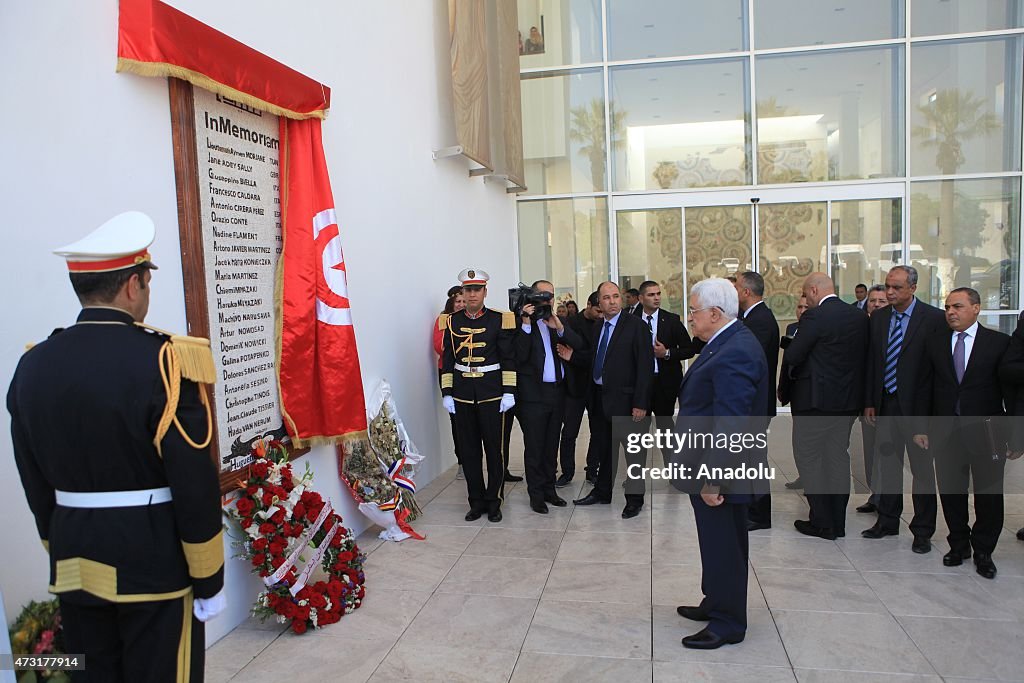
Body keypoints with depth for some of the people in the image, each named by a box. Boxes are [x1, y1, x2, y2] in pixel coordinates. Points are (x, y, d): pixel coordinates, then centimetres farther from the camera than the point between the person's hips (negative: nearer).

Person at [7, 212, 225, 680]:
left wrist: (64, 552, 20)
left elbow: (35, 485, 9)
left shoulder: (33, 365, 1)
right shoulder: (162, 360, -18)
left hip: (74, 565, 6)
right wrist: (209, 580, -7)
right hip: (154, 565, -5)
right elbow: (194, 484, -17)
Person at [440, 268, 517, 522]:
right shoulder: (452, 322, 5)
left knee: (494, 449, 4)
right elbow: (447, 360, 8)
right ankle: (476, 501, 20)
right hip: (462, 394, 3)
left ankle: (494, 501, 18)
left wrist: (509, 392, -7)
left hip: (492, 393, -2)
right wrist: (446, 393, 3)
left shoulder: (500, 320, -3)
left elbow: (509, 359, -3)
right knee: (469, 450, 8)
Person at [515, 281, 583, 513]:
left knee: (551, 445, 14)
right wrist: (526, 324, -22)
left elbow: (579, 345, -3)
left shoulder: (558, 321, 9)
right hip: (533, 394, -5)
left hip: (557, 392, 5)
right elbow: (520, 356, -16)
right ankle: (536, 494, 14)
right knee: (534, 448, 4)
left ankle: (549, 489, 26)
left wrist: (560, 328, -19)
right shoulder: (522, 321, -6)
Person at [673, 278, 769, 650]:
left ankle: (727, 624, 21)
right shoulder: (730, 342, 9)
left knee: (722, 546, 5)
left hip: (721, 470, -10)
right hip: (712, 467, 10)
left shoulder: (734, 353, -25)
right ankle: (716, 604, 39)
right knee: (721, 542, 22)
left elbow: (729, 425, -29)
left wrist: (713, 480, -25)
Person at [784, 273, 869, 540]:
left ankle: (822, 523, 8)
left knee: (808, 457, 5)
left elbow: (791, 356, -17)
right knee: (838, 457, 15)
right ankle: (838, 522, 23)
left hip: (815, 399, -7)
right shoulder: (860, 317, 6)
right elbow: (863, 354, 11)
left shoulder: (815, 316, -16)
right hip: (848, 400, 7)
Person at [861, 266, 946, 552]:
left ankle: (923, 530, 19)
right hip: (885, 404, 5)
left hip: (916, 404, -5)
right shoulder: (879, 317, 6)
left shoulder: (934, 318, -9)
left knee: (922, 467, 6)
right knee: (887, 463, 15)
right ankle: (887, 521, 30)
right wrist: (869, 402, 7)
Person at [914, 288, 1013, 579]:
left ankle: (983, 551, 25)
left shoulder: (1000, 343, -2)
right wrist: (921, 427, 4)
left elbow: (1011, 390, -3)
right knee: (950, 491, 10)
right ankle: (959, 544, 28)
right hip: (946, 431, 2)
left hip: (986, 431, -2)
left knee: (989, 494, 6)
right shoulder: (935, 343, 6)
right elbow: (925, 388, 7)